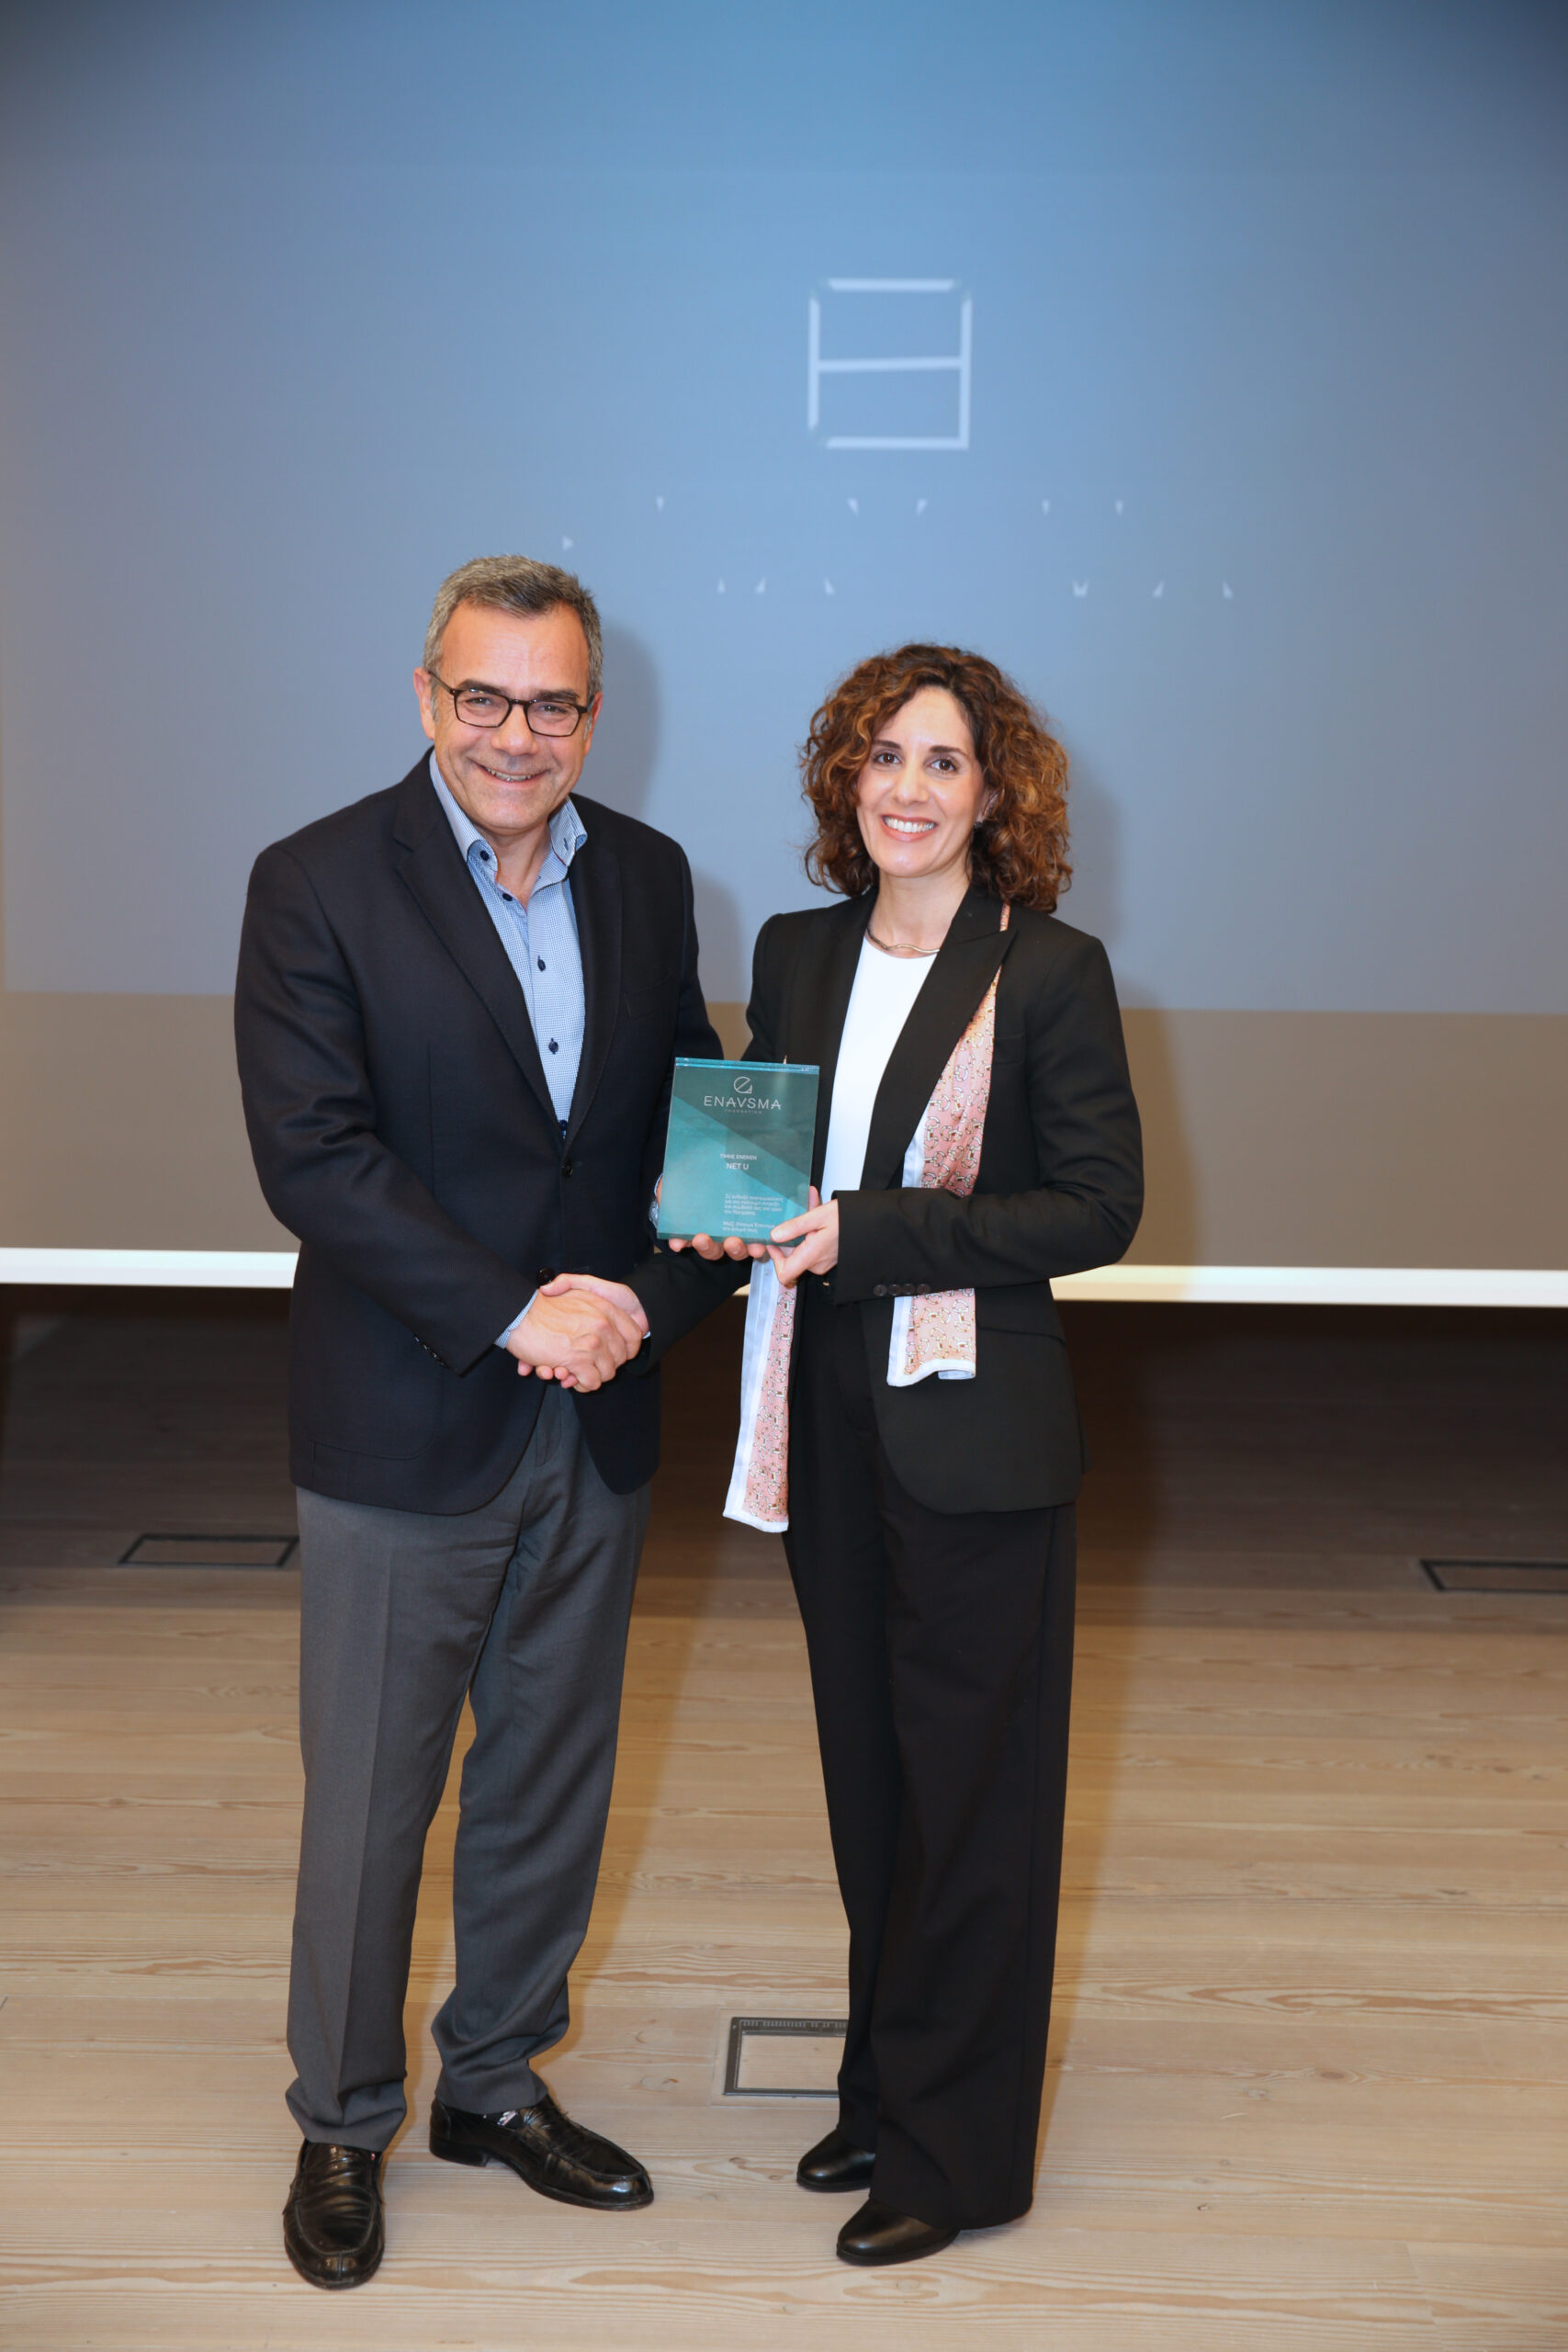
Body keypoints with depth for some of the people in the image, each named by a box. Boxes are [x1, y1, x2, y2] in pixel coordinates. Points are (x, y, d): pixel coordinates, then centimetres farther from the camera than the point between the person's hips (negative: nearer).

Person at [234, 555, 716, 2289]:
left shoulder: (647, 876, 5)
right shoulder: (319, 884, -10)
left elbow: (686, 1097, 11)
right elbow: (310, 1156, -17)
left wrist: (626, 1294, -7)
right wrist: (516, 1311, -20)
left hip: (591, 1424, 5)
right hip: (403, 1429, -5)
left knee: (553, 1780, 17)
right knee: (370, 1801, 8)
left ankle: (495, 2082, 37)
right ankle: (343, 2126, 30)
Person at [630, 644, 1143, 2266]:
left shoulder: (1051, 971, -10)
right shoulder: (797, 954, 7)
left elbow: (1101, 1207, -13)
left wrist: (866, 1231, -20)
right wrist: (654, 1298, -5)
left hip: (977, 1432, -5)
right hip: (827, 1420, 6)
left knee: (968, 1789, 6)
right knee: (868, 1773, 17)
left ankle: (954, 2148, 21)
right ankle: (884, 2087, 34)